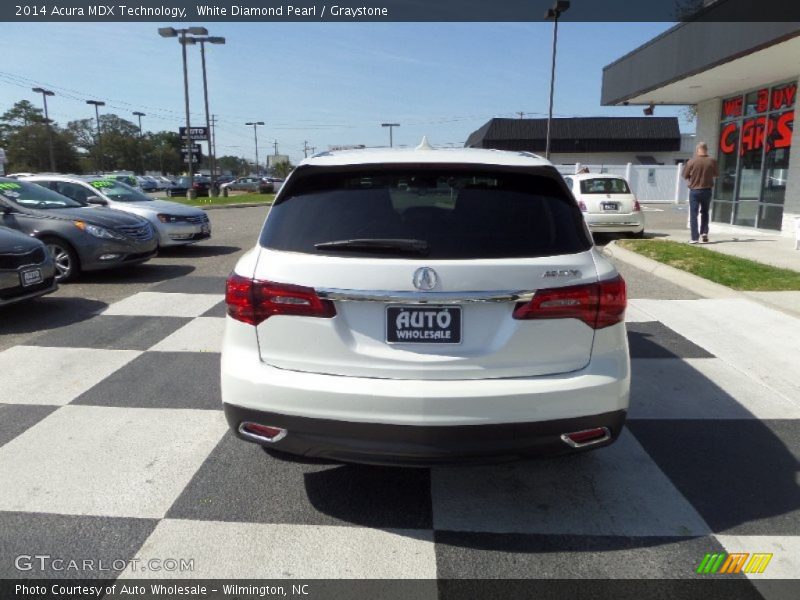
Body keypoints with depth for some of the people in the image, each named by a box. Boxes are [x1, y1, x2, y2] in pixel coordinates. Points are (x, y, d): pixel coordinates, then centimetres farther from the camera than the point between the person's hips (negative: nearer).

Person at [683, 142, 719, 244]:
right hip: (707, 190, 2)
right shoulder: (712, 161, -5)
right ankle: (704, 232, 12)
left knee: (693, 214, 2)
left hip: (694, 190, -2)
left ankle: (694, 238, -2)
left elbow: (685, 175, -3)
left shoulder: (692, 161, -12)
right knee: (705, 212, 21)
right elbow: (717, 174, 8)